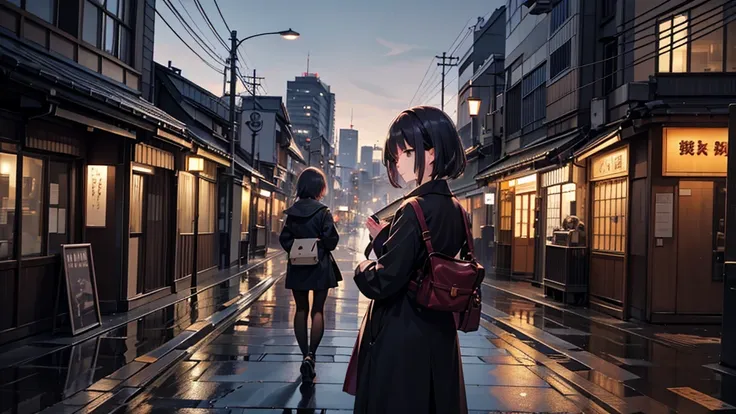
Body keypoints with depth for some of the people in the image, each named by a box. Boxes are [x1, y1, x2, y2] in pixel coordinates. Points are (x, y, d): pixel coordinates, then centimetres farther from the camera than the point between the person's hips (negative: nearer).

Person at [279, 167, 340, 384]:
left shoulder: (291, 212, 1)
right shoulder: (323, 212, -12)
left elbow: (284, 240, 0)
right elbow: (331, 241, -13)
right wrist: (319, 244, 6)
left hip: (297, 268, 4)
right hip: (319, 268, -3)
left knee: (301, 310, 12)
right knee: (317, 310, 5)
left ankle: (305, 355, 15)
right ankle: (310, 355, -8)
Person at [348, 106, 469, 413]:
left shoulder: (415, 209, -21)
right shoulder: (455, 209, 5)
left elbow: (382, 283, -22)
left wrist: (362, 270, -3)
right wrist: (384, 238, 9)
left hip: (400, 341, -8)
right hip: (439, 337, 8)